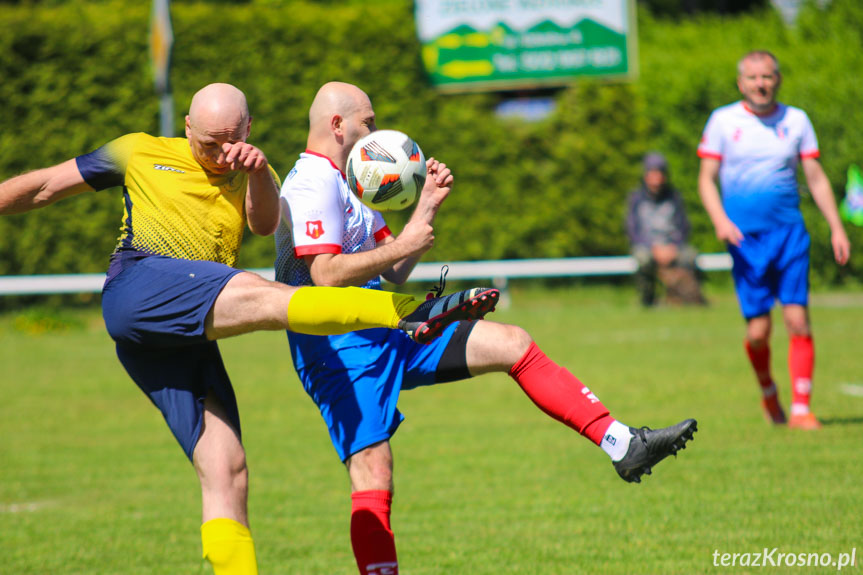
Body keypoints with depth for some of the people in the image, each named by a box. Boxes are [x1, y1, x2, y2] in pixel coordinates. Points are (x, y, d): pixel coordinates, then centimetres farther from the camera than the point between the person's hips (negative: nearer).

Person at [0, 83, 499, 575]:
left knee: (227, 472, -8)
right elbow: (46, 187, 25)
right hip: (139, 284, -5)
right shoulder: (141, 154, 19)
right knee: (257, 294, -29)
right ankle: (411, 311, -46)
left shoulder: (250, 180, 25)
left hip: (190, 341, 5)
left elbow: (266, 223, 2)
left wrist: (258, 172, -16)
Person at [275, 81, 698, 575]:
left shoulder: (346, 183, 21)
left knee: (513, 344, 4)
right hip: (339, 348, -10)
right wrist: (404, 245, -16)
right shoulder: (312, 184, -12)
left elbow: (393, 272, 22)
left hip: (386, 330, 10)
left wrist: (427, 207, 12)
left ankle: (623, 445, 3)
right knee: (373, 474, -18)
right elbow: (325, 274, -25)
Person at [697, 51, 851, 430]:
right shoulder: (723, 121, 3)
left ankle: (801, 409, -5)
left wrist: (836, 228, 5)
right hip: (745, 238, -1)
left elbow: (816, 177, 12)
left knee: (798, 320, -10)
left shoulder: (796, 121, 8)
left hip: (790, 234, 1)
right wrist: (720, 220, -13)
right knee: (759, 330, -5)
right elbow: (706, 178, 3)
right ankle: (768, 391, 24)